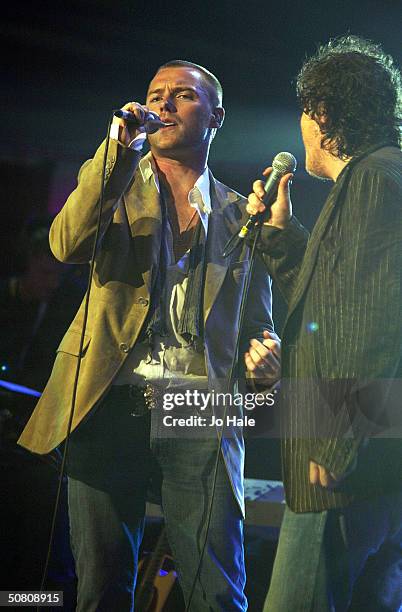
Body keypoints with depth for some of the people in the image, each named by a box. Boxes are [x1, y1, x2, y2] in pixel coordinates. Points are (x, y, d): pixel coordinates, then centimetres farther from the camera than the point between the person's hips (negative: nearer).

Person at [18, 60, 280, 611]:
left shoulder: (241, 215, 16)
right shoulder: (110, 178, 14)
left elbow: (256, 316, 17)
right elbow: (67, 245, -7)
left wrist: (264, 349, -7)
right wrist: (119, 150, -11)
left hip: (201, 415, 1)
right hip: (112, 405, 0)